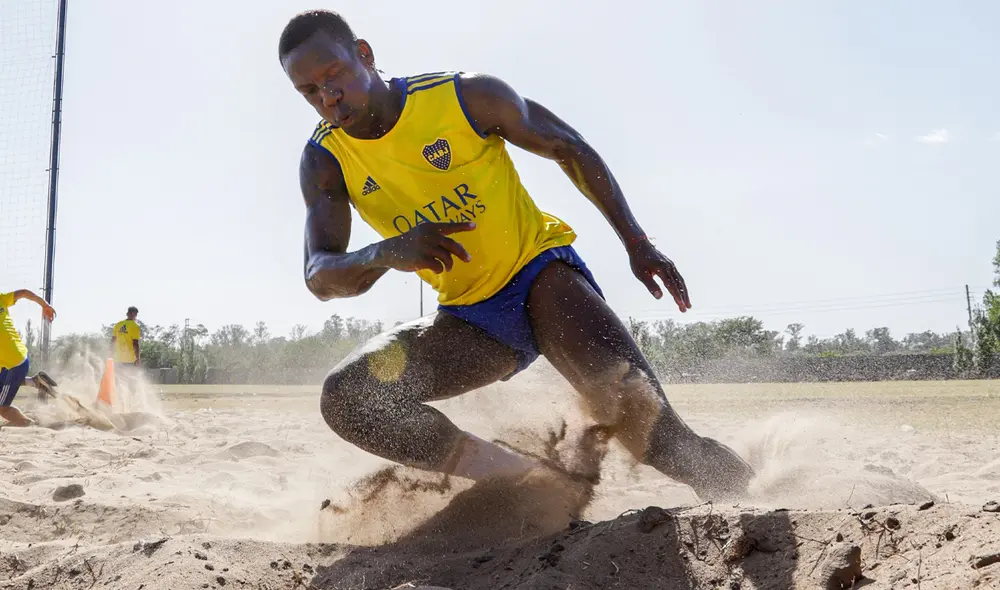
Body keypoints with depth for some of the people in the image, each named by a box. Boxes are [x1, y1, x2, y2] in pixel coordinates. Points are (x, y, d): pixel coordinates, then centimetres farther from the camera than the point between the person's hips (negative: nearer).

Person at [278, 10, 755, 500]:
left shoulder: (466, 97, -13)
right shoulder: (325, 161, -5)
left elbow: (569, 149, -1)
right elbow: (320, 278, -15)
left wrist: (636, 242, -6)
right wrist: (386, 253, -38)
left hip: (539, 267, -4)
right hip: (469, 317, 4)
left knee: (621, 391, -31)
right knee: (344, 399, -17)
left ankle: (736, 499, -7)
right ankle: (533, 483, -16)